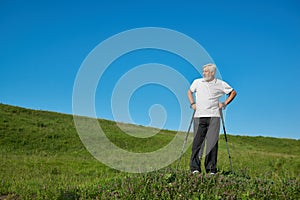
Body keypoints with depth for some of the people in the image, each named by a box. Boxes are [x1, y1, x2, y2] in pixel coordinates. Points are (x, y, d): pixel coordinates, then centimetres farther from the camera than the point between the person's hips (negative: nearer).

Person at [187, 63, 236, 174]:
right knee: (197, 142, -5)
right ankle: (195, 168, 0)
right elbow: (189, 91, 26)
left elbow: (233, 92, 16)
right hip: (199, 116, 1)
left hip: (214, 116, -1)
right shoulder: (197, 82, 9)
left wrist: (224, 103, 6)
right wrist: (192, 103, 12)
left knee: (212, 143, -1)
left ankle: (211, 169, 7)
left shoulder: (220, 84, 5)